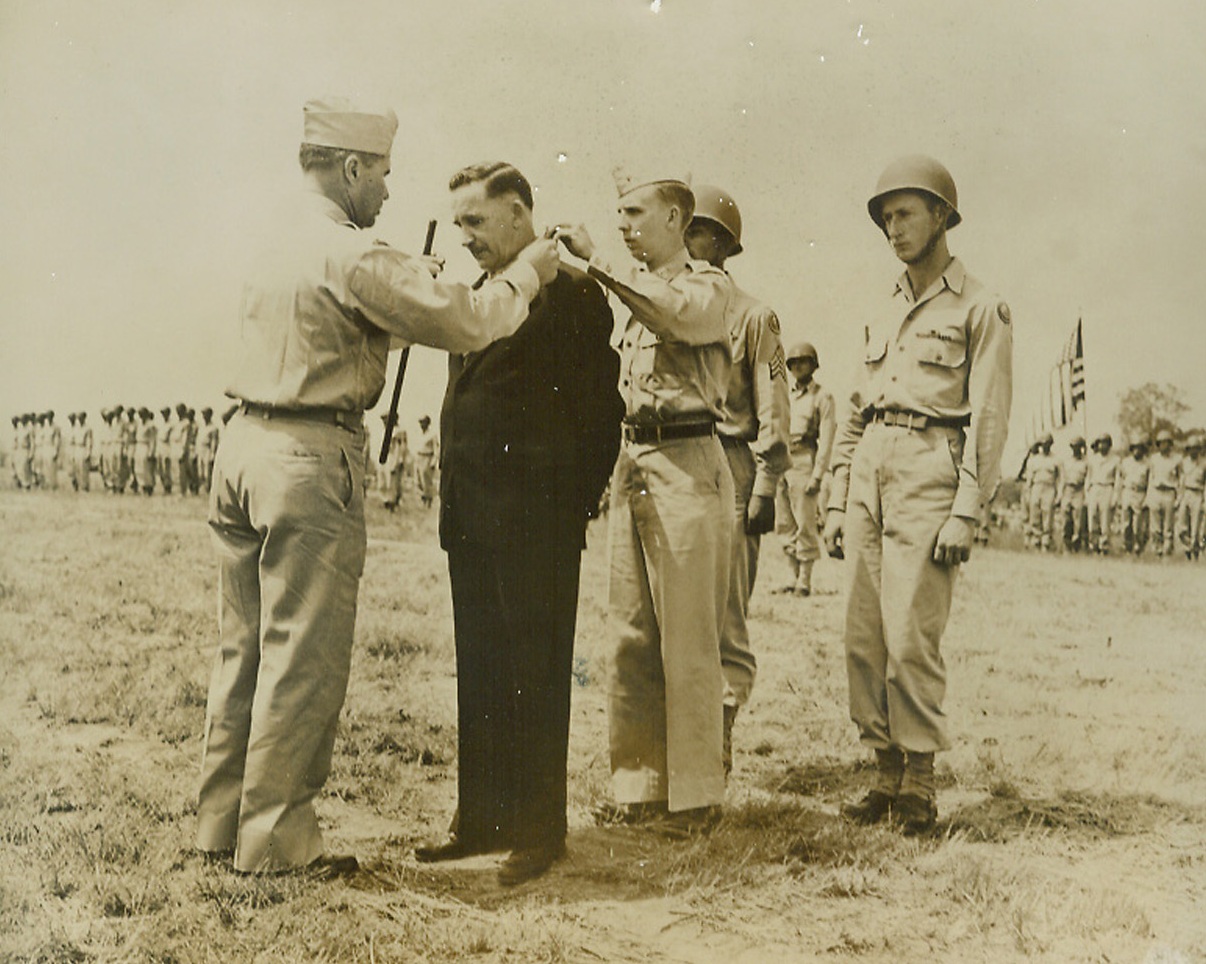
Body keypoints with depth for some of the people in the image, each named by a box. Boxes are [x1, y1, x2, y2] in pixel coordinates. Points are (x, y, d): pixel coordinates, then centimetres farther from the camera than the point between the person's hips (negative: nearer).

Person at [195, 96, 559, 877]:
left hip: (246, 443, 9)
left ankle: (224, 821, 24)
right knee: (304, 659, -1)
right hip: (311, 460, -9)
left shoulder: (278, 245, 14)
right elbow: (468, 323, -15)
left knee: (247, 647, 15)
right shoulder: (351, 255, -13)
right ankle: (278, 839, 6)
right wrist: (528, 272, 1)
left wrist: (410, 285, 23)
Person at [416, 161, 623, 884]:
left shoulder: (570, 293, -7)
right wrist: (454, 502, 13)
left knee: (536, 677, 0)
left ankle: (540, 830, 11)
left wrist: (574, 505, -9)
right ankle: (482, 819, 22)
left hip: (536, 520, -8)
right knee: (479, 676, 12)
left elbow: (600, 410, -10)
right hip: (472, 518, 8)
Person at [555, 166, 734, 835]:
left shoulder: (709, 285, 0)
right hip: (629, 461, 7)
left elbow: (679, 315, -24)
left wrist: (597, 261, -22)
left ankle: (696, 794, 2)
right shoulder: (630, 285, 19)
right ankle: (639, 784, 16)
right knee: (631, 636, 7)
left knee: (687, 638, -5)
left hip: (686, 465, -7)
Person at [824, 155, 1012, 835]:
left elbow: (989, 419, -5)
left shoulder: (980, 309, 2)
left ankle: (920, 784, 1)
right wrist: (838, 500, 14)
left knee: (911, 638, -10)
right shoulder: (884, 316, 21)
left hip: (929, 473, -6)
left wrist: (965, 513, -13)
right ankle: (888, 773, 11)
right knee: (863, 637, 3)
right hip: (869, 474, 6)